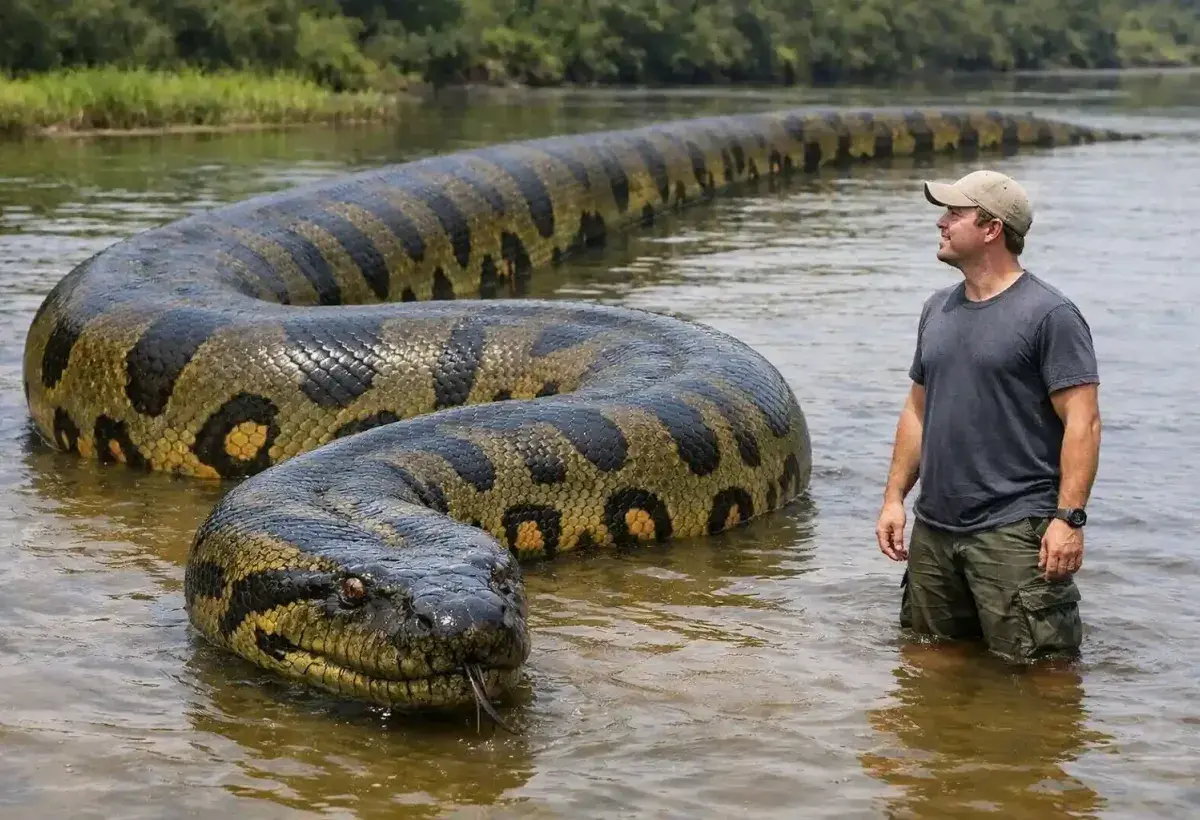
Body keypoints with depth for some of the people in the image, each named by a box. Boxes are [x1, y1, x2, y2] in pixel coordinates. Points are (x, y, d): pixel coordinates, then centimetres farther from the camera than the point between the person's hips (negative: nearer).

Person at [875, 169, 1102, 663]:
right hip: (933, 529, 7)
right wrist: (894, 498, 13)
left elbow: (1082, 422, -13)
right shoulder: (938, 310, 14)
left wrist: (1069, 518, -21)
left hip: (1015, 532, -7)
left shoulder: (1048, 315, -9)